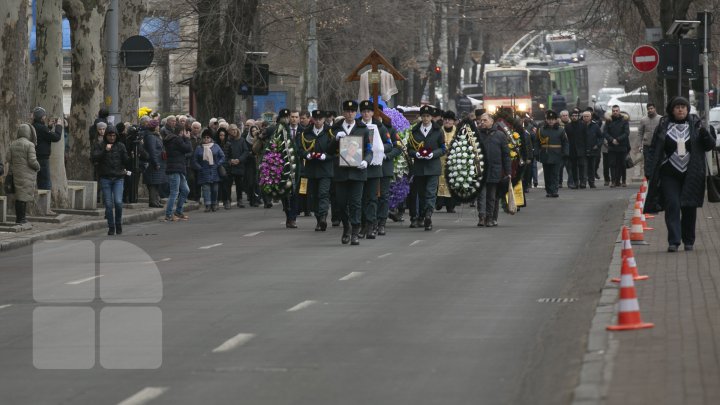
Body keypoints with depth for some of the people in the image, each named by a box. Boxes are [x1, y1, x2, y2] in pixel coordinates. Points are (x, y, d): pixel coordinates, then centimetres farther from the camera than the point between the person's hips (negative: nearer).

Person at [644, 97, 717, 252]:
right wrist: (653, 168, -3)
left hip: (690, 174, 1)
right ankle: (674, 241, -10)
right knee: (672, 206, -9)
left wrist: (705, 134, -16)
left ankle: (688, 241, 19)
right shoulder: (664, 126, 3)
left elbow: (710, 145, 4)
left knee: (689, 207, 6)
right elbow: (653, 149, 8)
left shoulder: (695, 124, 4)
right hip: (669, 174, -1)